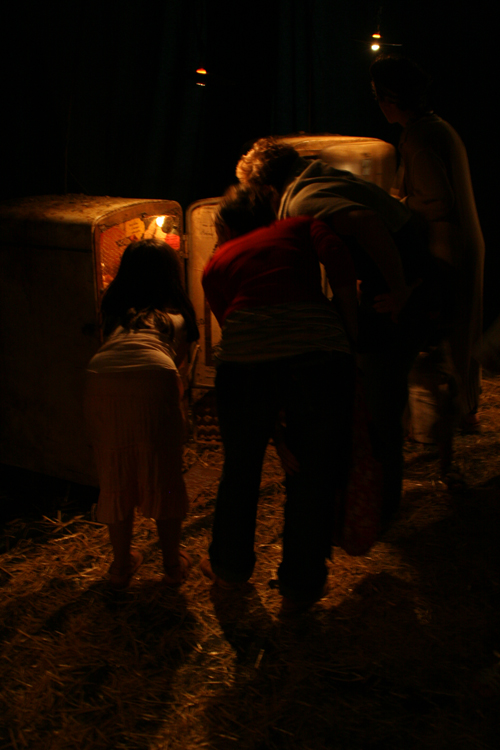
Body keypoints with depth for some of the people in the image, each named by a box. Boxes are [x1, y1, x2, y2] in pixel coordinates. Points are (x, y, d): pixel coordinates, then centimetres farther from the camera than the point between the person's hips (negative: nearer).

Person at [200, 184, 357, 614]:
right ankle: (301, 585, 29)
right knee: (313, 474, 16)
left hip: (245, 356, 2)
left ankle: (229, 566, 44)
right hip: (320, 348, -1)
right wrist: (352, 333, 8)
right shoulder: (300, 227, 26)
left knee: (240, 470, 24)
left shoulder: (217, 264, 28)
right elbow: (337, 255, 4)